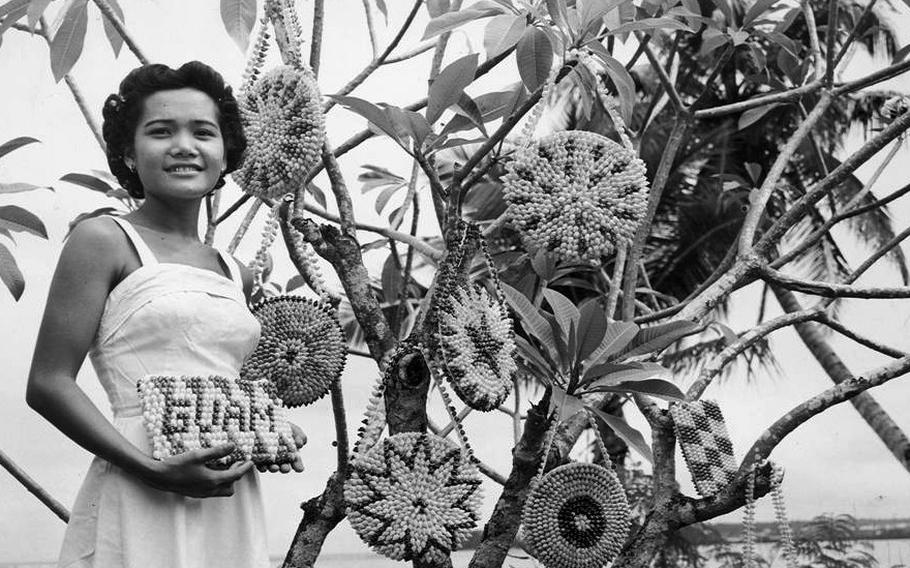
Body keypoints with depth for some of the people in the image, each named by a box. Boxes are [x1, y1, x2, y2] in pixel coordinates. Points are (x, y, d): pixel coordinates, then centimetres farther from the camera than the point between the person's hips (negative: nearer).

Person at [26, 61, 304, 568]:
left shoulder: (238, 276, 16)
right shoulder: (104, 241, -2)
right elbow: (48, 384, -8)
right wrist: (152, 470, -18)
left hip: (232, 506, 6)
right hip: (143, 503, -6)